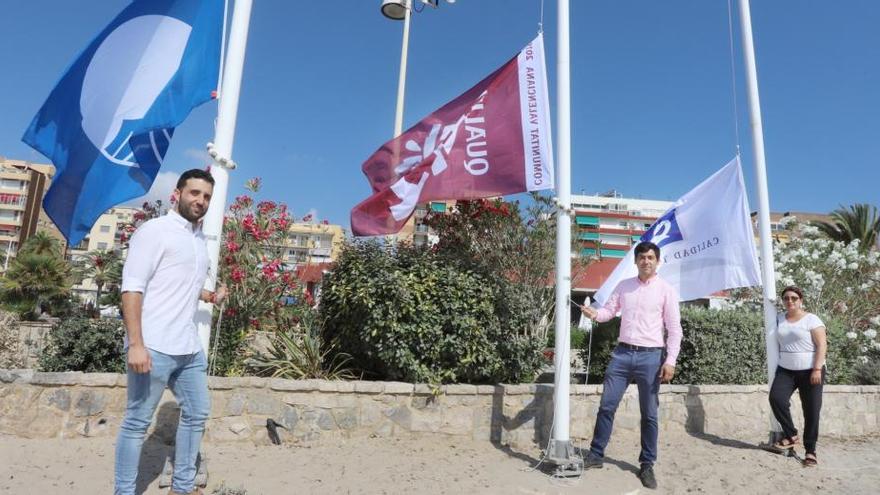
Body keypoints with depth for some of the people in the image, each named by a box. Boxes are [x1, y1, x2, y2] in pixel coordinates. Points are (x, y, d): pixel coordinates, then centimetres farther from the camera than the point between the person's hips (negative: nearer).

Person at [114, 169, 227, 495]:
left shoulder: (200, 237, 16)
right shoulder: (154, 230, -8)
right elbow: (132, 287, -15)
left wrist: (211, 296, 9)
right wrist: (136, 344, -21)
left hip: (190, 348, 9)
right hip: (154, 347, -8)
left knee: (197, 414, 16)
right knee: (138, 422, 4)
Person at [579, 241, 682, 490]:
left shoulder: (666, 290, -1)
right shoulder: (623, 286, 9)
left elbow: (675, 328, -3)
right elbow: (609, 311, 10)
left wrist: (670, 360, -11)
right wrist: (594, 314, -13)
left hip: (650, 356, -2)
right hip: (622, 353, 3)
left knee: (649, 414, 7)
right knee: (606, 406, 3)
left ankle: (647, 465, 21)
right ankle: (595, 454, 16)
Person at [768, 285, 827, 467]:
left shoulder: (811, 319, -5)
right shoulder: (779, 319, 9)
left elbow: (822, 345, -10)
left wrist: (817, 369, -18)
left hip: (810, 371, -4)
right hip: (786, 370, 4)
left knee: (811, 411, 0)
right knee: (776, 398, -19)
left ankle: (810, 451, 10)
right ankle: (791, 435, -2)